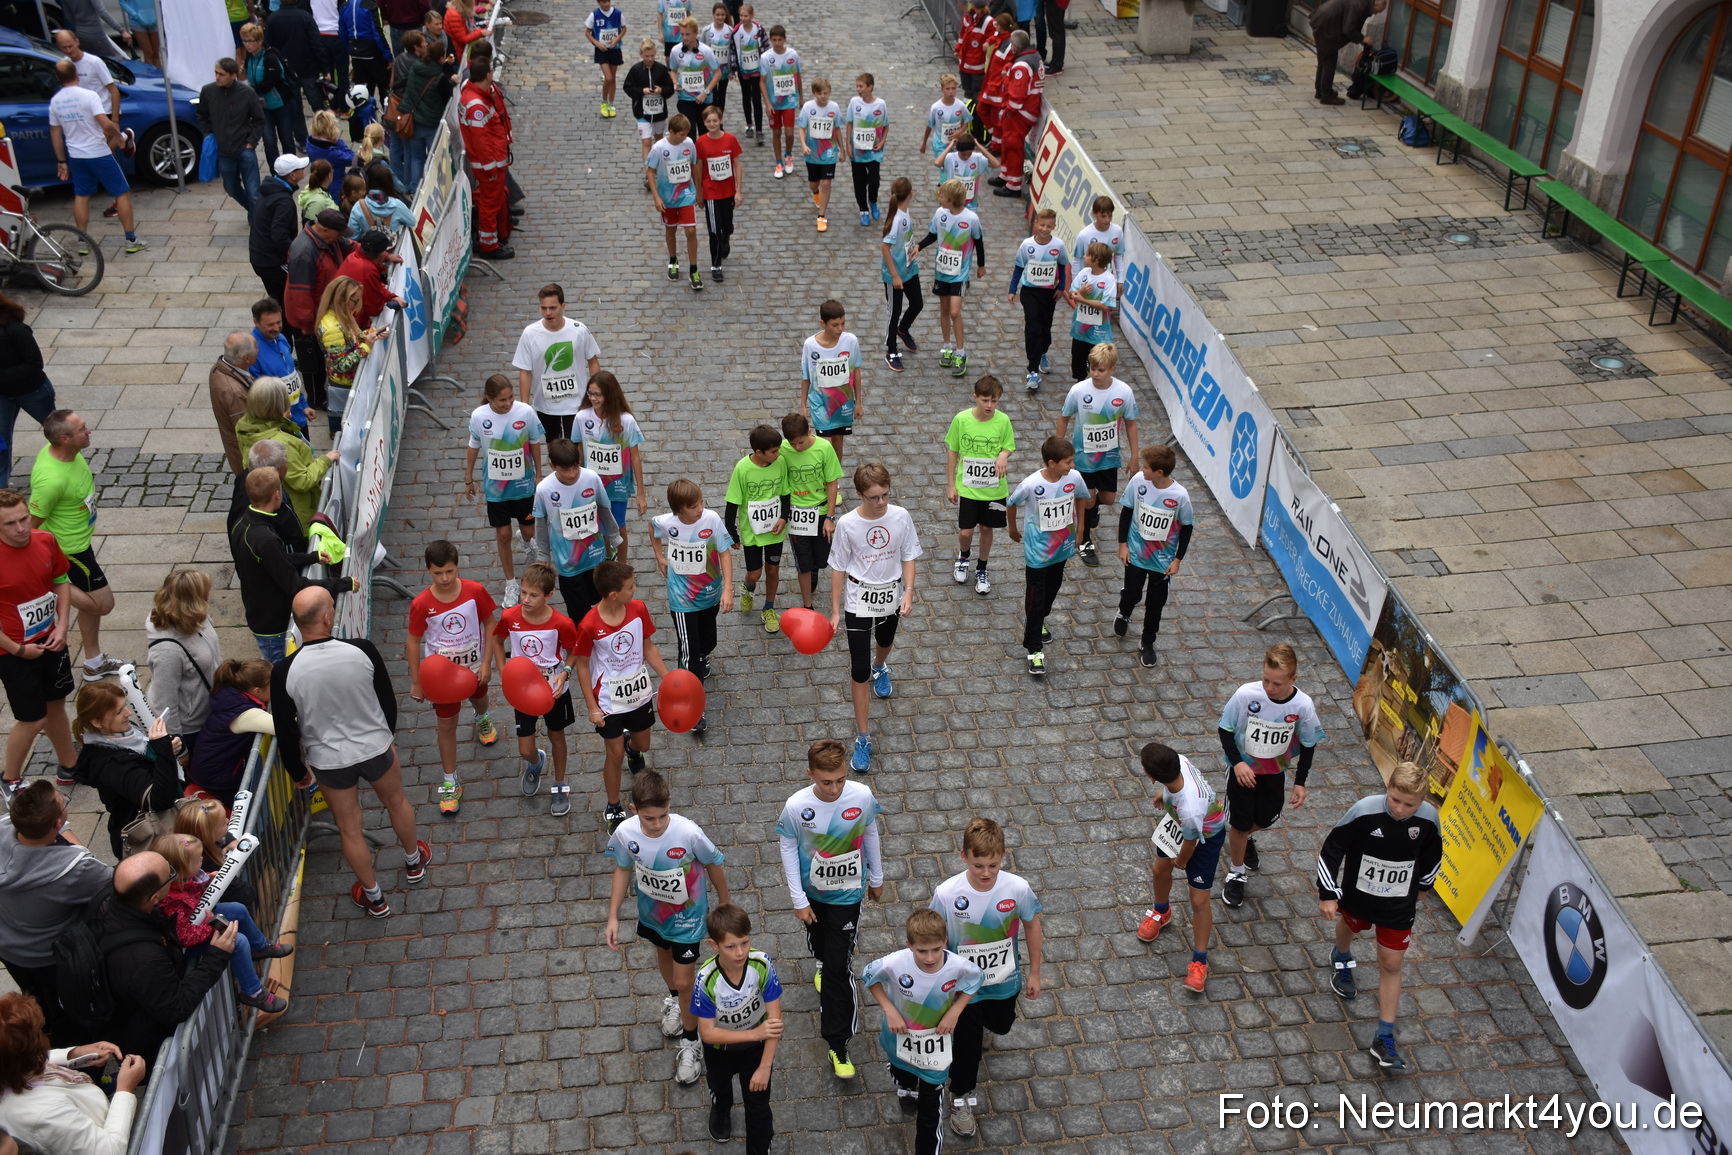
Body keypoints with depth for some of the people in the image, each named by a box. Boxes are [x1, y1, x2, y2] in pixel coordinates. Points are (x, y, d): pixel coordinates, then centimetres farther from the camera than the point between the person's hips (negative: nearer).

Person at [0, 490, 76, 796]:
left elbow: (61, 582, 6)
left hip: (51, 642, 5)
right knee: (32, 720, 4)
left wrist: (62, 627, -3)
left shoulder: (46, 541, -9)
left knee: (55, 705, 22)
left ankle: (69, 765, 41)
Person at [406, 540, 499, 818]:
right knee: (447, 725, 6)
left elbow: (489, 623, -8)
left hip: (473, 665, 2)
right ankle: (450, 783, 21)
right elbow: (413, 641, -12)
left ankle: (482, 719, 69)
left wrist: (486, 662, -11)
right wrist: (416, 681, -8)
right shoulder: (421, 604, -24)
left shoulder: (475, 591, -22)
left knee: (479, 699, 31)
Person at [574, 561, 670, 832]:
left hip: (639, 693, 4)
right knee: (615, 755, 7)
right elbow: (582, 666, -13)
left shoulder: (638, 609, -14)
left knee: (643, 745, 22)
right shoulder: (590, 625, -26)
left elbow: (648, 648, 0)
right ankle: (613, 809, 30)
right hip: (609, 700, -4)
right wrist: (592, 707, -11)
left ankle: (633, 749, 61)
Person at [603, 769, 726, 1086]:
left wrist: (724, 903, -1)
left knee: (685, 981, 4)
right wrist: (613, 916, -3)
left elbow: (713, 864, -15)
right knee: (663, 955, 30)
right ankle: (673, 1000, 63)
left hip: (688, 914, -4)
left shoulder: (688, 832, -36)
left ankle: (691, 1041, 31)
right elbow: (623, 869, -6)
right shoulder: (625, 832, -27)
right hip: (652, 910, 4)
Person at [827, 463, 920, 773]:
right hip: (859, 600, -3)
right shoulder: (847, 524, -20)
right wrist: (835, 611, -6)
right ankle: (862, 737, 7)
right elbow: (839, 569, -10)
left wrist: (908, 592, -12)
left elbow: (908, 557, -2)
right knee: (859, 670, -4)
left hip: (892, 595, 3)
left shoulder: (901, 517, -14)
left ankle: (880, 667, 70)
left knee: (885, 642, 32)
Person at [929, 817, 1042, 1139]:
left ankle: (981, 1018, 67)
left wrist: (1034, 973, 3)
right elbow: (938, 940, -14)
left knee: (1001, 1026, 30)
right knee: (968, 1042, 14)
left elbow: (1032, 925, -6)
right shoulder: (946, 894, -30)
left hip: (1005, 981, 3)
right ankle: (961, 1097, 44)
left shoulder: (1018, 889, -26)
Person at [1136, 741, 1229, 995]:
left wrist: (1181, 861, -2)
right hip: (1177, 820, 7)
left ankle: (1199, 962, 22)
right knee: (1160, 869, 23)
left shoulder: (1190, 809, -48)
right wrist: (1163, 792, 15)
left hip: (1205, 836, -7)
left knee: (1199, 900, 2)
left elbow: (1190, 842, -25)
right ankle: (1161, 912, 54)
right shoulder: (1178, 761, -34)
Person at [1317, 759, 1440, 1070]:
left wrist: (1421, 887, 15)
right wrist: (1328, 894, -15)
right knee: (1348, 927, 30)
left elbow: (1432, 856, 2)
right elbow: (1331, 850, -19)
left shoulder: (1428, 819, -22)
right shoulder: (1364, 812, -31)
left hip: (1399, 907, 1)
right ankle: (1341, 961, 66)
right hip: (1357, 896, 0)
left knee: (1391, 965, 5)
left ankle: (1385, 1039, 14)